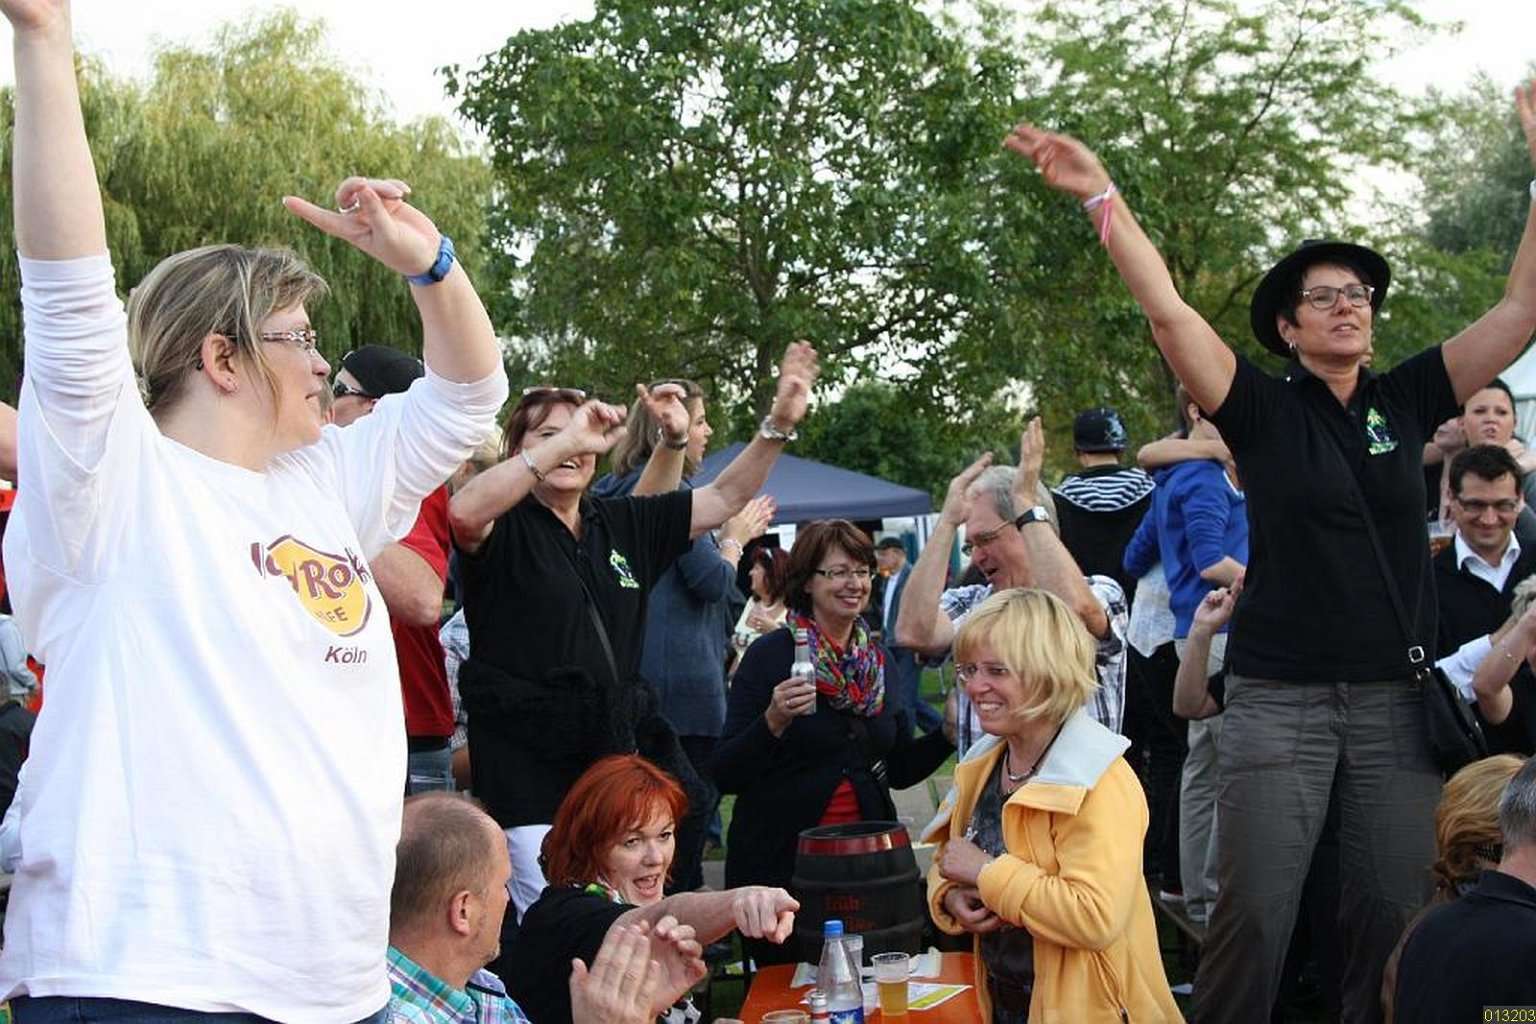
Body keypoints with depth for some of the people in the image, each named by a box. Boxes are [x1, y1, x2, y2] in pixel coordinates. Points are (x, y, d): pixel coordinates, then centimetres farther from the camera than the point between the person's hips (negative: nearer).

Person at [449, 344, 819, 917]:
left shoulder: (622, 525, 15)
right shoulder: (506, 527, -3)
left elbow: (723, 499, 17)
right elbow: (464, 512, -27)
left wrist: (778, 425, 5)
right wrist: (563, 441, -27)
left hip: (611, 758, 6)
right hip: (528, 768, -6)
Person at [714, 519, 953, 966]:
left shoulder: (877, 661, 8)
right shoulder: (770, 656, -9)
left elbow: (899, 769, 15)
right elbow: (725, 775, -13)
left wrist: (950, 733, 0)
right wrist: (773, 722, -28)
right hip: (781, 859, -5)